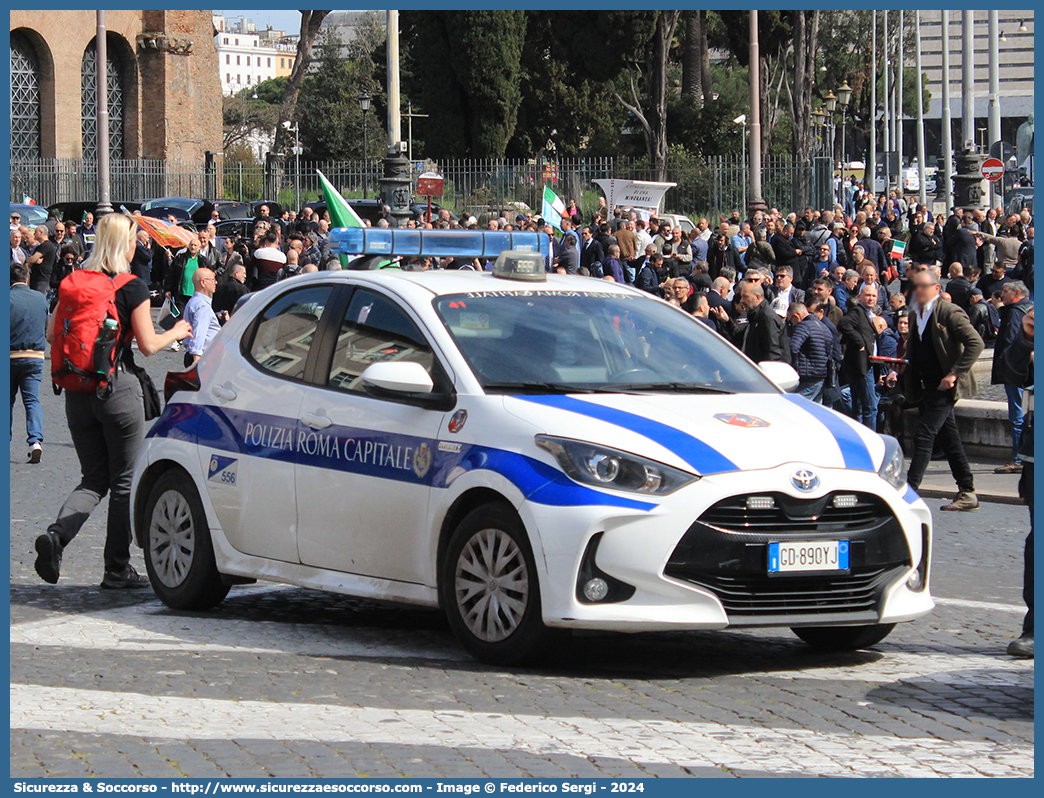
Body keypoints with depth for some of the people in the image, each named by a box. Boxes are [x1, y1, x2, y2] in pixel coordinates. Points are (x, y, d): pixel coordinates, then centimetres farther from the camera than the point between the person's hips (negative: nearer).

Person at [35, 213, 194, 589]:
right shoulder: (132, 287, -9)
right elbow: (148, 345, -8)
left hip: (78, 390, 5)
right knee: (123, 481, 7)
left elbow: (52, 334, 8)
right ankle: (117, 569, 9)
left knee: (94, 478, 13)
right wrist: (175, 333, 11)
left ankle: (56, 535, -13)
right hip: (119, 387, -4)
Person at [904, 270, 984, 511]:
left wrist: (955, 373, -20)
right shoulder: (917, 315, 14)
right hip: (926, 387, 8)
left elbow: (975, 343, -17)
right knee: (949, 440, 10)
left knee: (924, 436, -14)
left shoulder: (949, 313, -11)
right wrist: (903, 363, 8)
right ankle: (967, 494, 15)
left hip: (943, 387, -8)